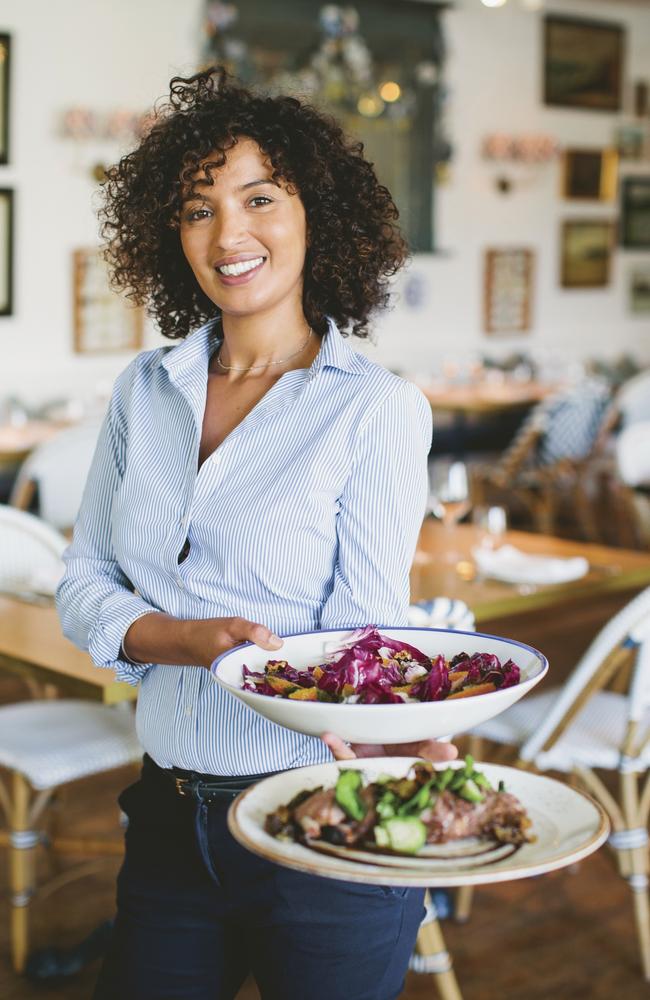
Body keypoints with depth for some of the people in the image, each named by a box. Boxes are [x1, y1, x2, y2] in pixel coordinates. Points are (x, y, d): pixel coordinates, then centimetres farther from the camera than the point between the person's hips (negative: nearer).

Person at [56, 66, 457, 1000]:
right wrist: (188, 638, -15)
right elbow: (83, 584, 5)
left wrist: (386, 738, -33)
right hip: (169, 814, 4)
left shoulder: (378, 408, -9)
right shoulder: (145, 390, 4)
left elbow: (363, 633, -12)